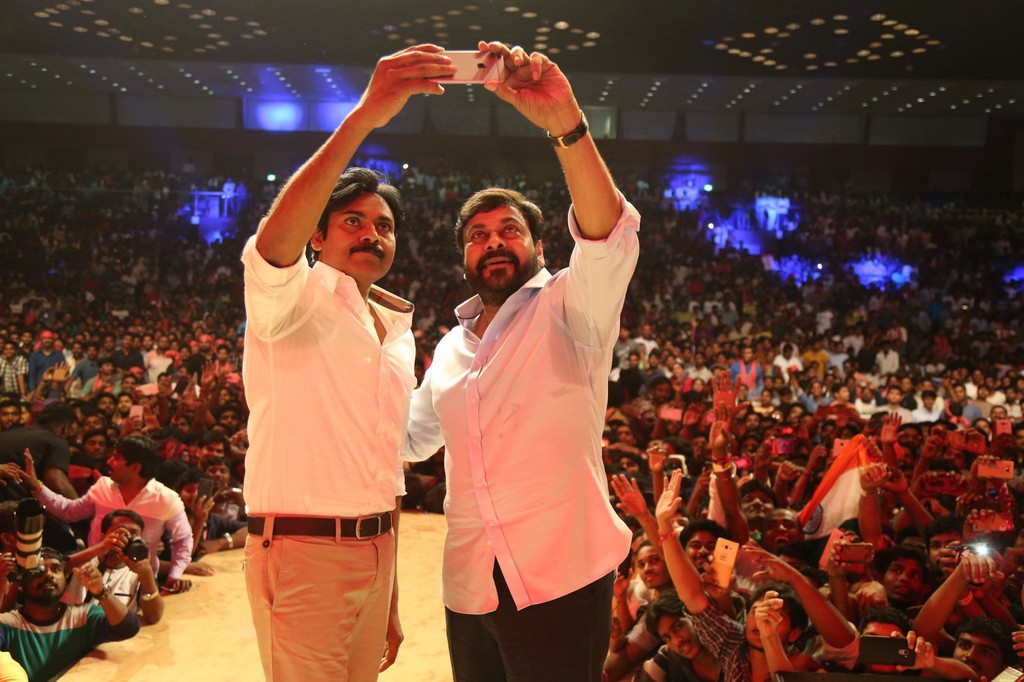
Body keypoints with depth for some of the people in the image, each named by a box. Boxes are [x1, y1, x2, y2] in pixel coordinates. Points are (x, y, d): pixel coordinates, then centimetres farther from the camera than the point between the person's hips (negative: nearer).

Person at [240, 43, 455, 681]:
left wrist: (393, 599, 17)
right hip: (302, 552, -7)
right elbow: (273, 240, -31)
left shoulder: (398, 333, 16)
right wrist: (364, 116, -38)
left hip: (375, 551, 7)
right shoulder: (296, 298, -4)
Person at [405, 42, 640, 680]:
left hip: (560, 578, -5)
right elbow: (411, 436, 27)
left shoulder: (565, 310, -2)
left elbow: (609, 238, -22)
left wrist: (566, 124, -36)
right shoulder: (450, 350, 16)